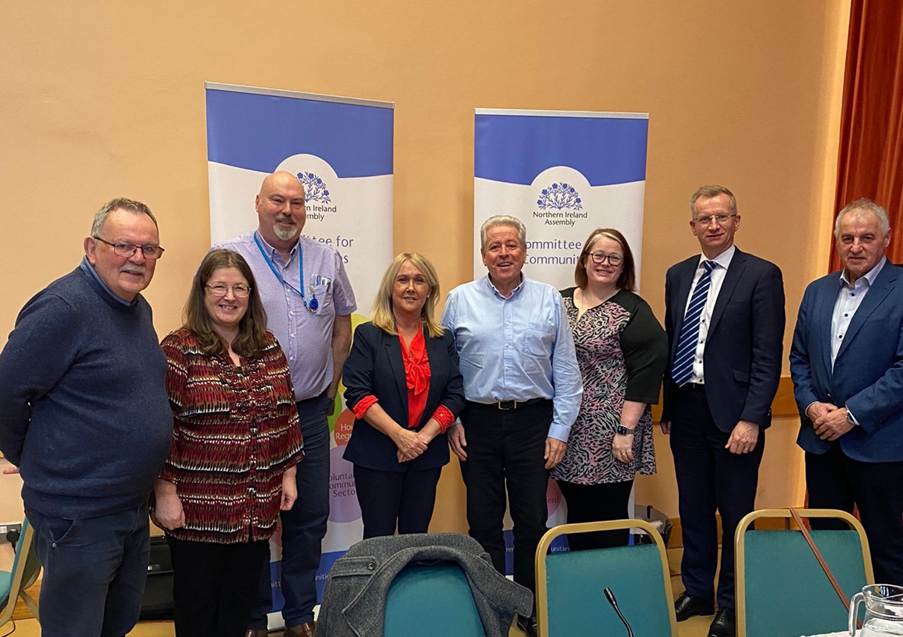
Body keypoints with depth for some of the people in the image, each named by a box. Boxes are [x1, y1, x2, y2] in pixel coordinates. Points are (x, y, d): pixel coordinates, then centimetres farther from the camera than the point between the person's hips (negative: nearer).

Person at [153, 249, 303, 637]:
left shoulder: (268, 347, 5)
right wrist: (164, 493, -13)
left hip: (257, 507, 4)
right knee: (197, 605, 14)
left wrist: (288, 474, 9)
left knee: (241, 603, 18)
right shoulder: (178, 350, -10)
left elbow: (285, 413, 10)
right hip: (197, 506, -4)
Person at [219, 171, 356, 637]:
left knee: (309, 517, 12)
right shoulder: (229, 258, -5)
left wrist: (331, 385, 9)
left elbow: (342, 325, 13)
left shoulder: (327, 260, 6)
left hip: (310, 411, 3)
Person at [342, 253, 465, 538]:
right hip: (377, 455, -3)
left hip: (427, 455, 3)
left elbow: (455, 395, 2)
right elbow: (357, 394, -10)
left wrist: (424, 436, -10)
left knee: (416, 537, 12)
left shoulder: (443, 340, 8)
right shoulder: (368, 335, -2)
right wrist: (399, 434, -17)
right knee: (379, 538, 5)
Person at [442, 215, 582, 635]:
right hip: (478, 423, 0)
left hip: (533, 422, 0)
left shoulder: (549, 300, 3)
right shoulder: (460, 300, 3)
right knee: (483, 522, 10)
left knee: (532, 521, 9)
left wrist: (560, 429, 0)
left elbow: (566, 372, 4)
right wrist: (450, 422, 0)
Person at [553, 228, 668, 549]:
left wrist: (626, 429, -14)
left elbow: (646, 372, -10)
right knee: (576, 513, 15)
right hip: (567, 433, 4)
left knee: (609, 518, 5)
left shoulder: (633, 312, -4)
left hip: (609, 438, -4)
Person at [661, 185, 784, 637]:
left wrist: (751, 419, -16)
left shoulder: (762, 275, -7)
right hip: (686, 409, 5)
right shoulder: (678, 275, 10)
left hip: (732, 412, -5)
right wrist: (667, 406, 11)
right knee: (693, 509, 16)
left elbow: (767, 357, -11)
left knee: (736, 514, 9)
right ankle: (697, 592, 33)